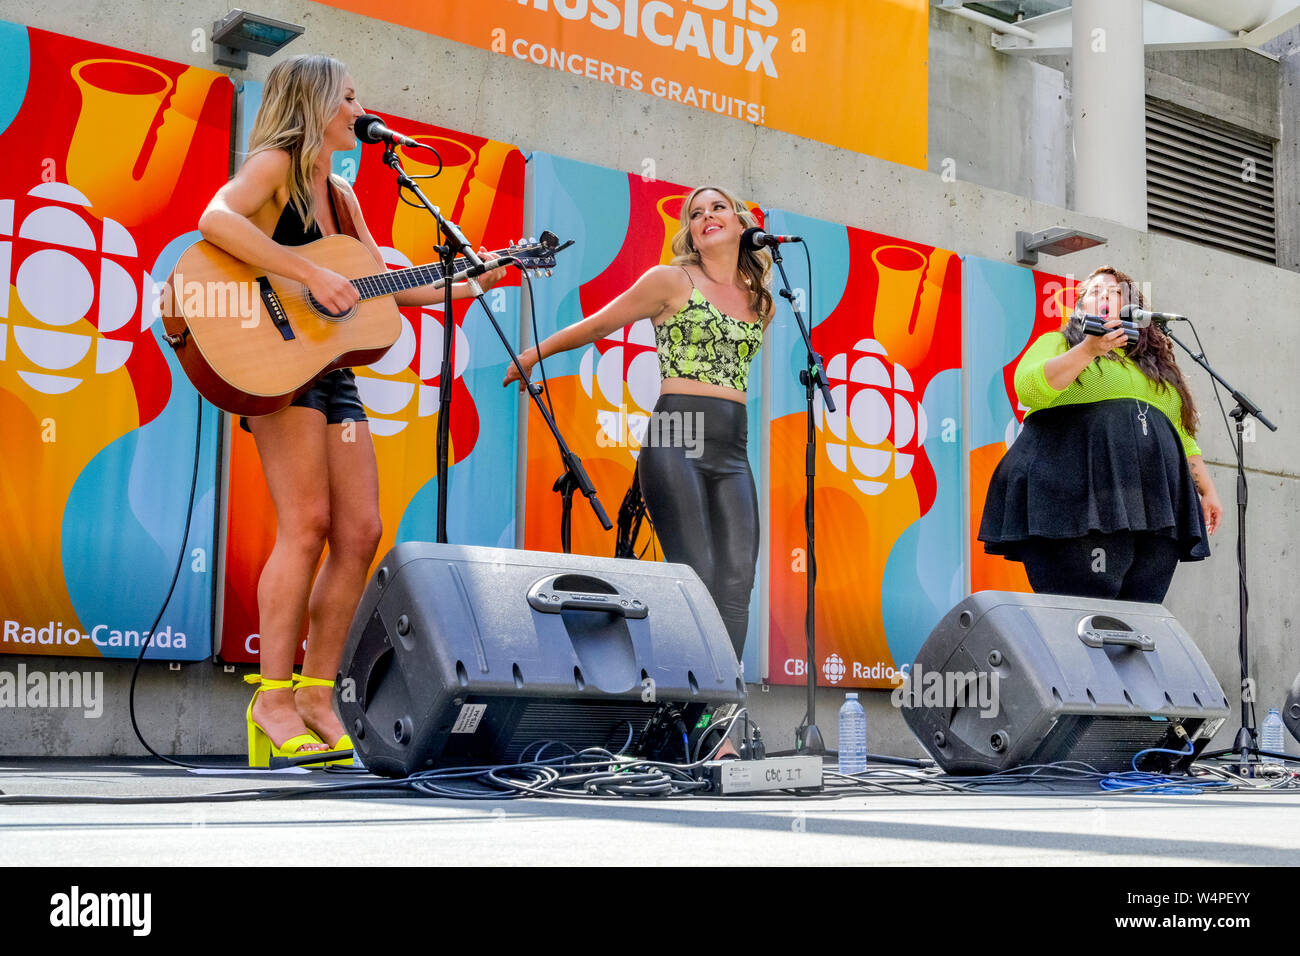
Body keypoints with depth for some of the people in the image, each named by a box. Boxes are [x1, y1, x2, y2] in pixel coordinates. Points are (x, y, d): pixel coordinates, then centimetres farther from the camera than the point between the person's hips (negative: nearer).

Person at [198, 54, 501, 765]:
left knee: (360, 532, 0)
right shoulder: (275, 164, -2)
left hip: (333, 371, 8)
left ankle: (315, 691, 6)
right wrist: (311, 274, -26)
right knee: (308, 526, -15)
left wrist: (474, 283, 14)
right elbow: (215, 219, -23)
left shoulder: (341, 195, 22)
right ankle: (273, 698, -9)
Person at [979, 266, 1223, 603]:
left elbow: (1183, 436, 30)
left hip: (1152, 513, 5)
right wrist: (1089, 350, -14)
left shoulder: (1158, 363, 29)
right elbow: (1029, 389, -6)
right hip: (1075, 502, -5)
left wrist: (1206, 489, 20)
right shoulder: (1057, 343, 14)